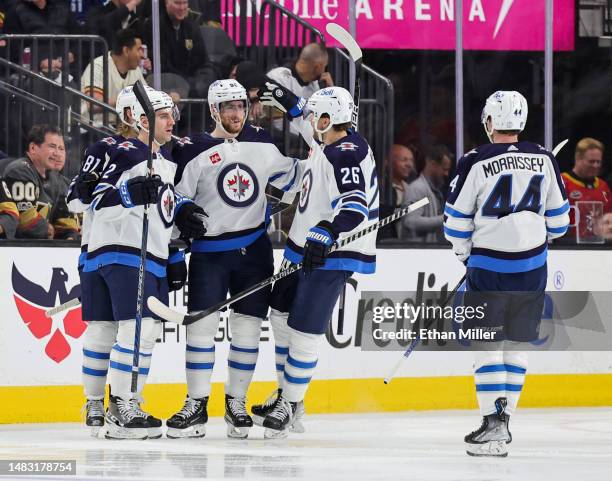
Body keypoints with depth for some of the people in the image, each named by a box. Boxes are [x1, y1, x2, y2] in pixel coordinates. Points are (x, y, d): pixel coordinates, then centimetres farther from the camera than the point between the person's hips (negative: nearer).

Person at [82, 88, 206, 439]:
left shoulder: (165, 160, 19)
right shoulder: (125, 154, -8)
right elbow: (99, 203, -15)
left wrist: (183, 209, 14)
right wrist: (132, 192, -31)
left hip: (152, 255, 10)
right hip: (120, 251, -10)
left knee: (150, 330, 9)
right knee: (137, 327, -17)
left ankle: (128, 404, 17)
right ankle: (119, 409, -14)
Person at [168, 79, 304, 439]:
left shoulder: (262, 143, 8)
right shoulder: (194, 152, -4)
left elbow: (290, 177, 22)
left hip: (254, 250, 3)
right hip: (209, 251, -3)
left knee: (248, 327, 2)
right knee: (201, 325, -9)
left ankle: (237, 403, 14)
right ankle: (196, 406, -4)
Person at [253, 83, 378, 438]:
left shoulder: (347, 155, -22)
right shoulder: (333, 144, 9)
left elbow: (354, 207, -33)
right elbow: (312, 130, 35)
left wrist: (327, 233, -45)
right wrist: (290, 104, 34)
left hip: (330, 255, -11)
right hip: (306, 248, 11)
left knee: (304, 330, -8)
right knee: (282, 315, 19)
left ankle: (290, 404, 3)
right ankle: (287, 394, 29)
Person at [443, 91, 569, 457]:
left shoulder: (475, 162, -11)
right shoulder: (543, 159, 1)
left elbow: (457, 222, -5)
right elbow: (558, 218, 9)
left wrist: (465, 254, 14)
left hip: (489, 267, -4)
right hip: (533, 268, 4)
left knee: (488, 344, -1)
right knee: (516, 342, 13)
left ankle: (494, 423, -12)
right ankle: (503, 419, 15)